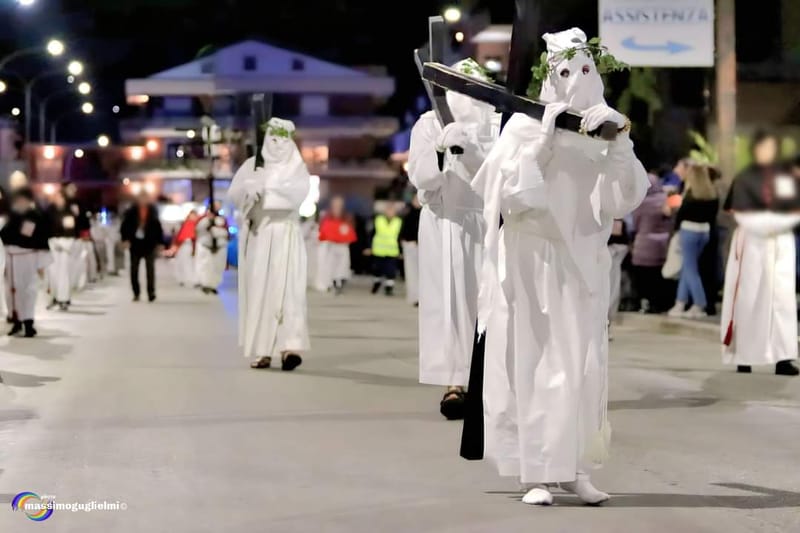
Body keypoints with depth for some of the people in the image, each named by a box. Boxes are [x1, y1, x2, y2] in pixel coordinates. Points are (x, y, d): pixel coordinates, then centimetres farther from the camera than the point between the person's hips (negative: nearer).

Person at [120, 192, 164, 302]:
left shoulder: (153, 211, 2)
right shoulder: (131, 211, 1)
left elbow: (158, 227, 5)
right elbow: (124, 226, 3)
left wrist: (160, 242, 1)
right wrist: (125, 239, -9)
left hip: (149, 244, -1)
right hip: (135, 243, 1)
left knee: (150, 268, -3)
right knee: (134, 269, 4)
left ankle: (151, 293, 0)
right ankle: (136, 293, 13)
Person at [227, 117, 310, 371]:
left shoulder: (297, 167, 8)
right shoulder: (252, 166, 12)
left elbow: (299, 192, -12)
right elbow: (234, 193, -1)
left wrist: (265, 187, -19)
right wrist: (250, 189, -22)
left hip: (285, 235, -2)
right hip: (256, 234, 2)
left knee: (286, 288, -15)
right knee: (258, 290, -2)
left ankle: (290, 347, -26)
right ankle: (262, 350, 2)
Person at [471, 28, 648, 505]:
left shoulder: (605, 130, 8)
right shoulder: (525, 125, -1)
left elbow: (626, 197, -3)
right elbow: (510, 192, -11)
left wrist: (621, 141, -17)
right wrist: (543, 140, -18)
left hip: (581, 264, 3)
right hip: (533, 261, -3)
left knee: (583, 364, 0)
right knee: (535, 362, -6)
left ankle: (574, 467, 9)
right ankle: (537, 472, -4)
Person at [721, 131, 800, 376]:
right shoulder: (744, 180, -1)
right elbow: (745, 217, -9)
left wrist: (768, 220, -12)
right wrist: (780, 218, -14)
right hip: (752, 246, -3)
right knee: (750, 300, -3)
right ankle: (744, 358, 0)